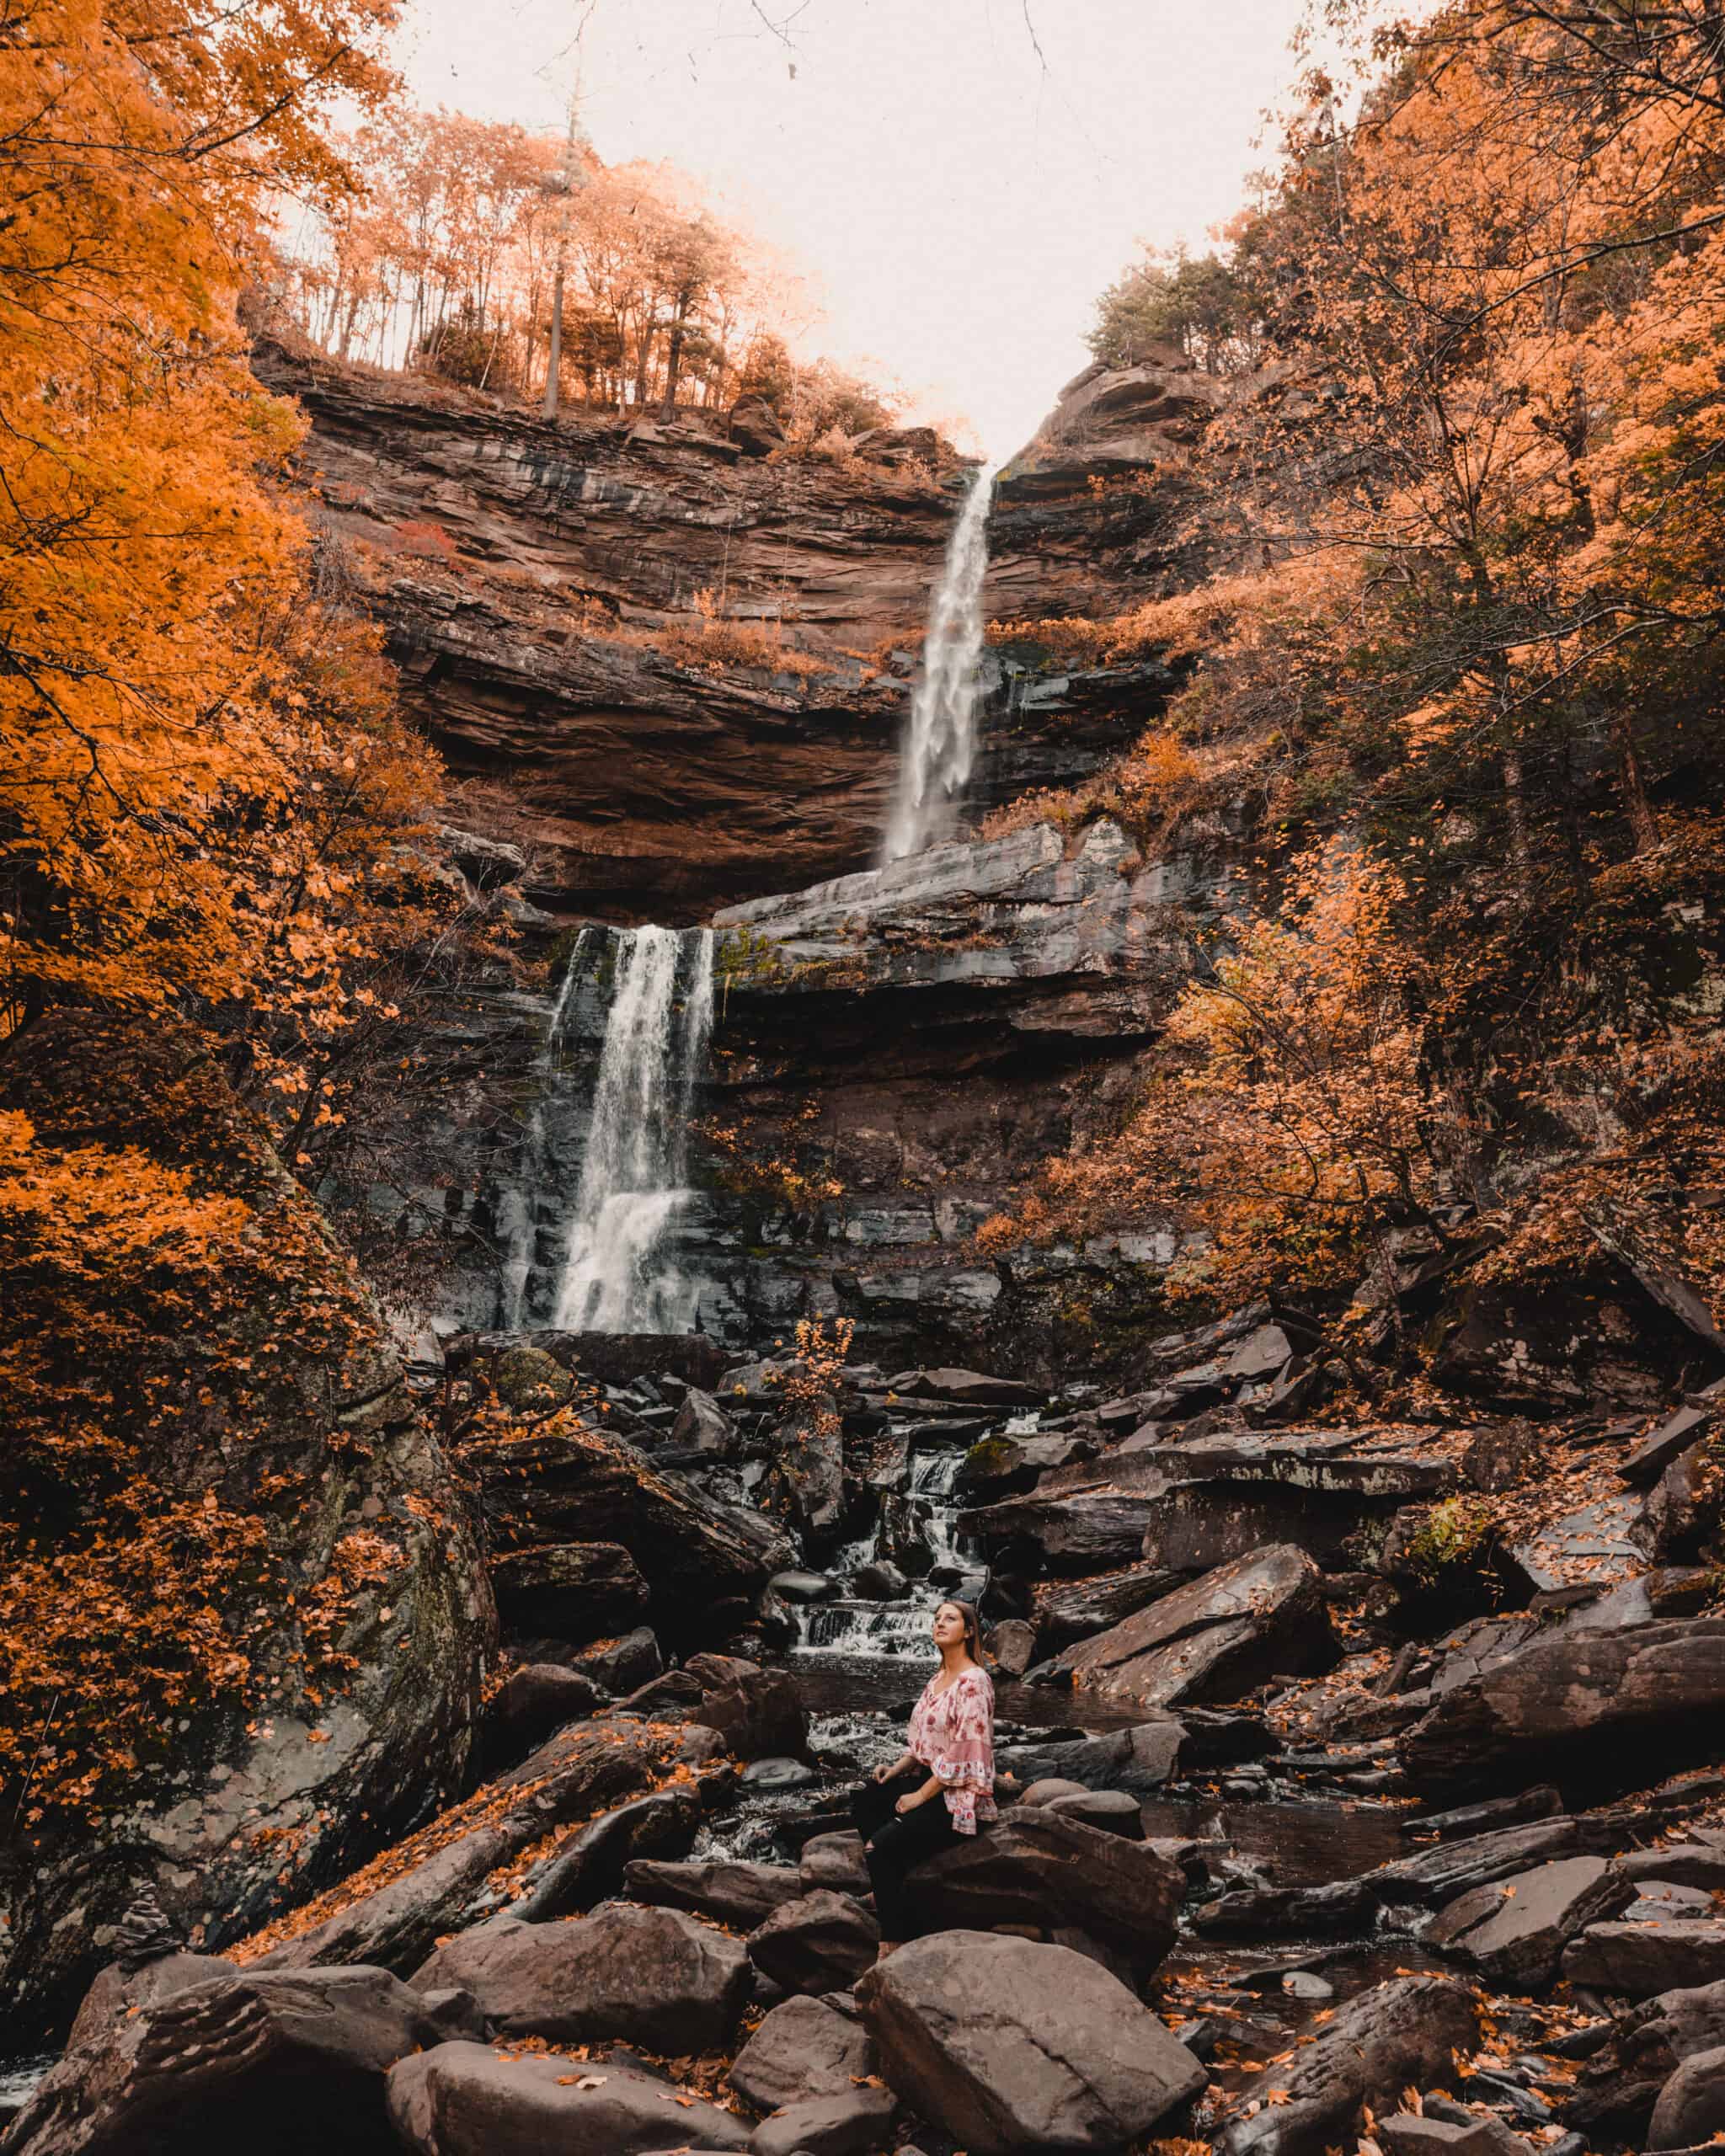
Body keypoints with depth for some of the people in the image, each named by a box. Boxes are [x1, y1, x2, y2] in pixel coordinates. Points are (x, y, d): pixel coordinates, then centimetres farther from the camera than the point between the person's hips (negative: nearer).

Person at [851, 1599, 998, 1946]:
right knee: (864, 1802, 7)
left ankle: (895, 1940, -9)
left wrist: (920, 1796, -17)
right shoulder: (938, 1678, 11)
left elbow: (964, 1753, -22)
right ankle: (890, 1885, 22)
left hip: (960, 1797, -9)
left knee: (881, 1845, -20)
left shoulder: (973, 1682, -19)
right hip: (933, 1780, 9)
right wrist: (897, 1768, 2)